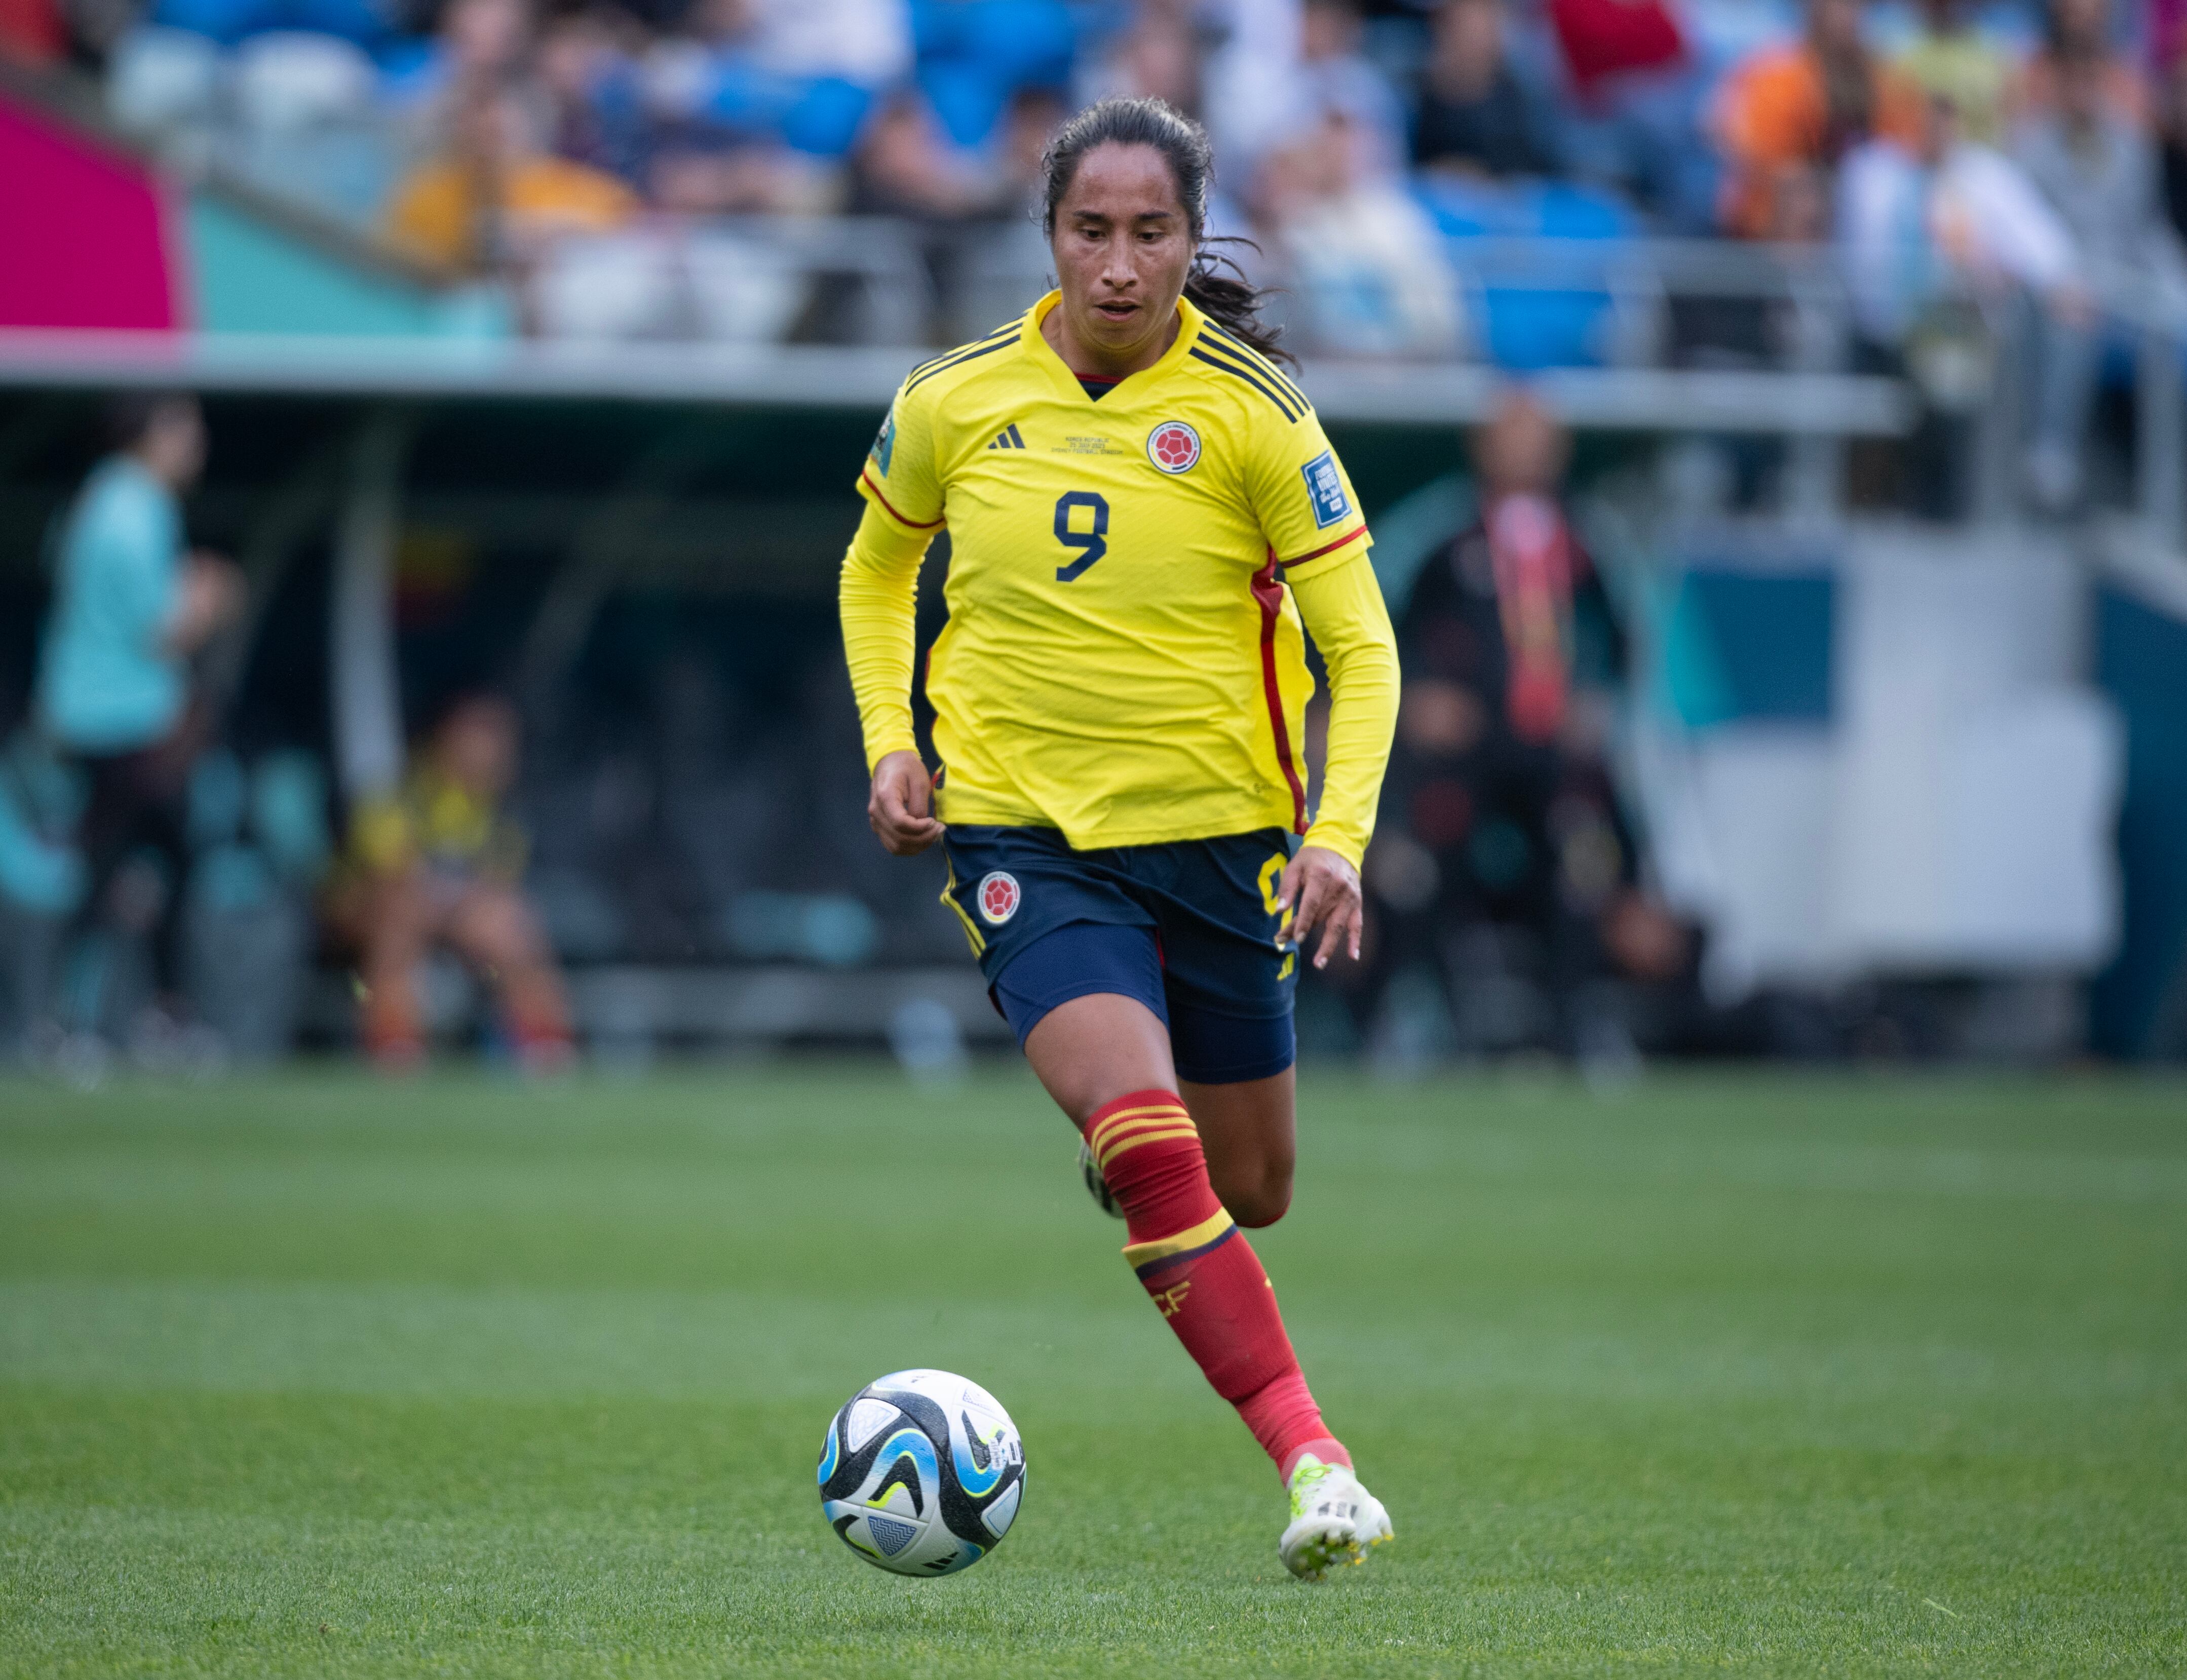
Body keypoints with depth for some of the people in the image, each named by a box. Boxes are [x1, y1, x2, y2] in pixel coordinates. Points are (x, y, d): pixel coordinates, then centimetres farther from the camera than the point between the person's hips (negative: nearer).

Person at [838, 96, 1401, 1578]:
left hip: (1219, 837, 1)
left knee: (1250, 1192, 12)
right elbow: (878, 568, 17)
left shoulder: (1252, 413, -8)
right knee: (1148, 1147, -23)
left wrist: (1340, 834, -21)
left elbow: (1361, 649, -6)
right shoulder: (956, 402, -3)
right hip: (1024, 833, -1)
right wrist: (891, 742, 3)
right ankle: (1315, 1466, -22)